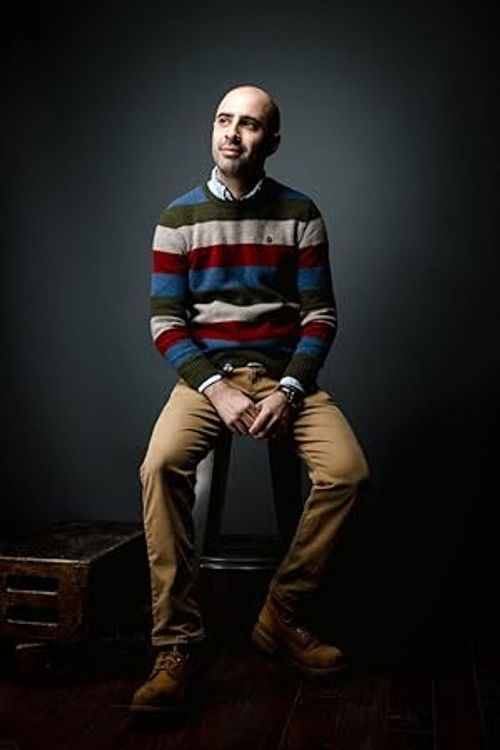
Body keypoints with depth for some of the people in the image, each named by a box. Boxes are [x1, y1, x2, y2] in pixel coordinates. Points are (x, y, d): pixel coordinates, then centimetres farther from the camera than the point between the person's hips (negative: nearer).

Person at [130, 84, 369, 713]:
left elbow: (321, 316, 2)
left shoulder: (300, 214, 5)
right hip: (207, 374, 0)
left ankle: (281, 616, -6)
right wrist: (217, 390, -14)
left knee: (346, 468, -25)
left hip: (285, 373, 1)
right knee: (161, 465, -30)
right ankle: (176, 646, -20)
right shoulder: (178, 218, 5)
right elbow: (165, 324, 0)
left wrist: (288, 391, -13)